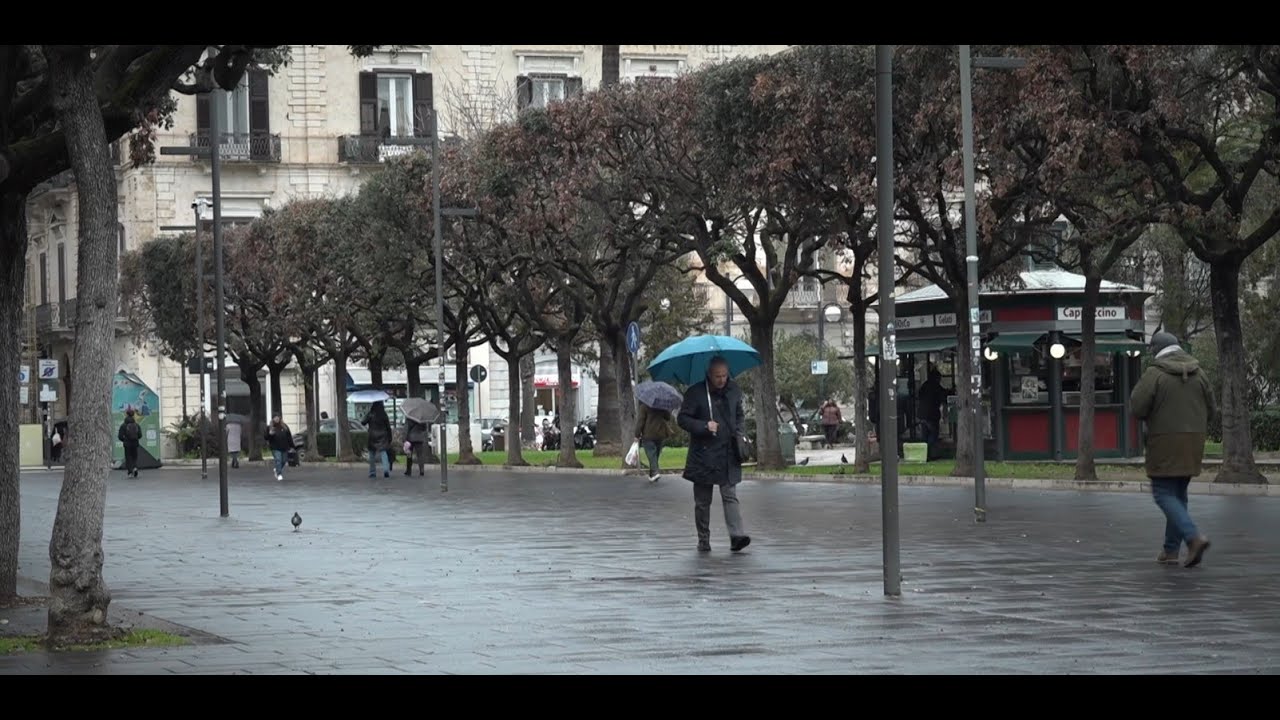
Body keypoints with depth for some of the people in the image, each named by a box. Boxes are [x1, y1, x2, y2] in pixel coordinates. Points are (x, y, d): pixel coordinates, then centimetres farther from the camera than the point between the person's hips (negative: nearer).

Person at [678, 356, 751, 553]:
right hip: (703, 455, -2)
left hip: (728, 454, 2)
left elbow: (740, 415, 21)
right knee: (702, 501, 6)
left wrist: (739, 433, 3)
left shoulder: (734, 391, 6)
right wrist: (704, 426, -20)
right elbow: (682, 418, -6)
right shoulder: (695, 393, -7)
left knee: (730, 496, -8)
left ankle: (737, 535, -18)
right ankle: (703, 540, 15)